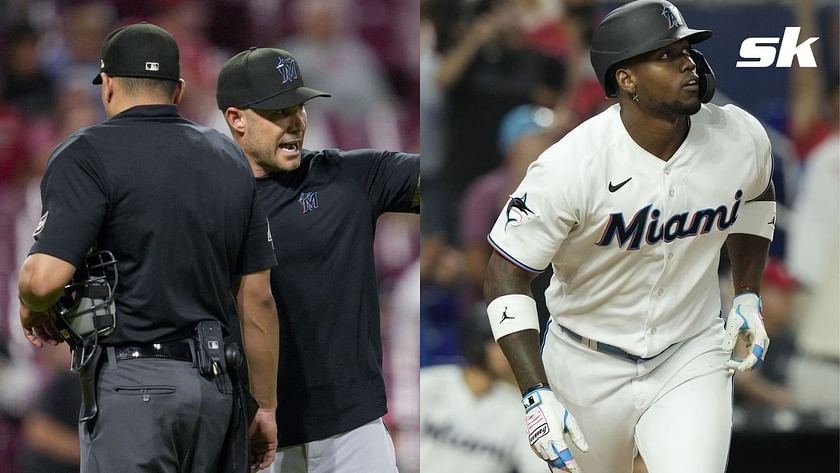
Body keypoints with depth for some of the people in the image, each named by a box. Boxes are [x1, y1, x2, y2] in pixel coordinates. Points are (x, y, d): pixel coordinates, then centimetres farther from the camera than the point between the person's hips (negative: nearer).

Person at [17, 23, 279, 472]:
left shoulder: (88, 155, -7)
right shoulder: (229, 160, 13)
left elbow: (45, 278, -18)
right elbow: (257, 299, 13)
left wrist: (32, 310, 5)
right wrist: (265, 407, 19)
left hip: (131, 384, -6)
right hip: (213, 384, 6)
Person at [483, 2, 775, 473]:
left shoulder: (741, 139, -11)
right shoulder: (571, 167, -24)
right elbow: (507, 275, -18)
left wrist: (748, 297, 9)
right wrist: (537, 397, -25)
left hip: (690, 362, 2)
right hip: (587, 371, -2)